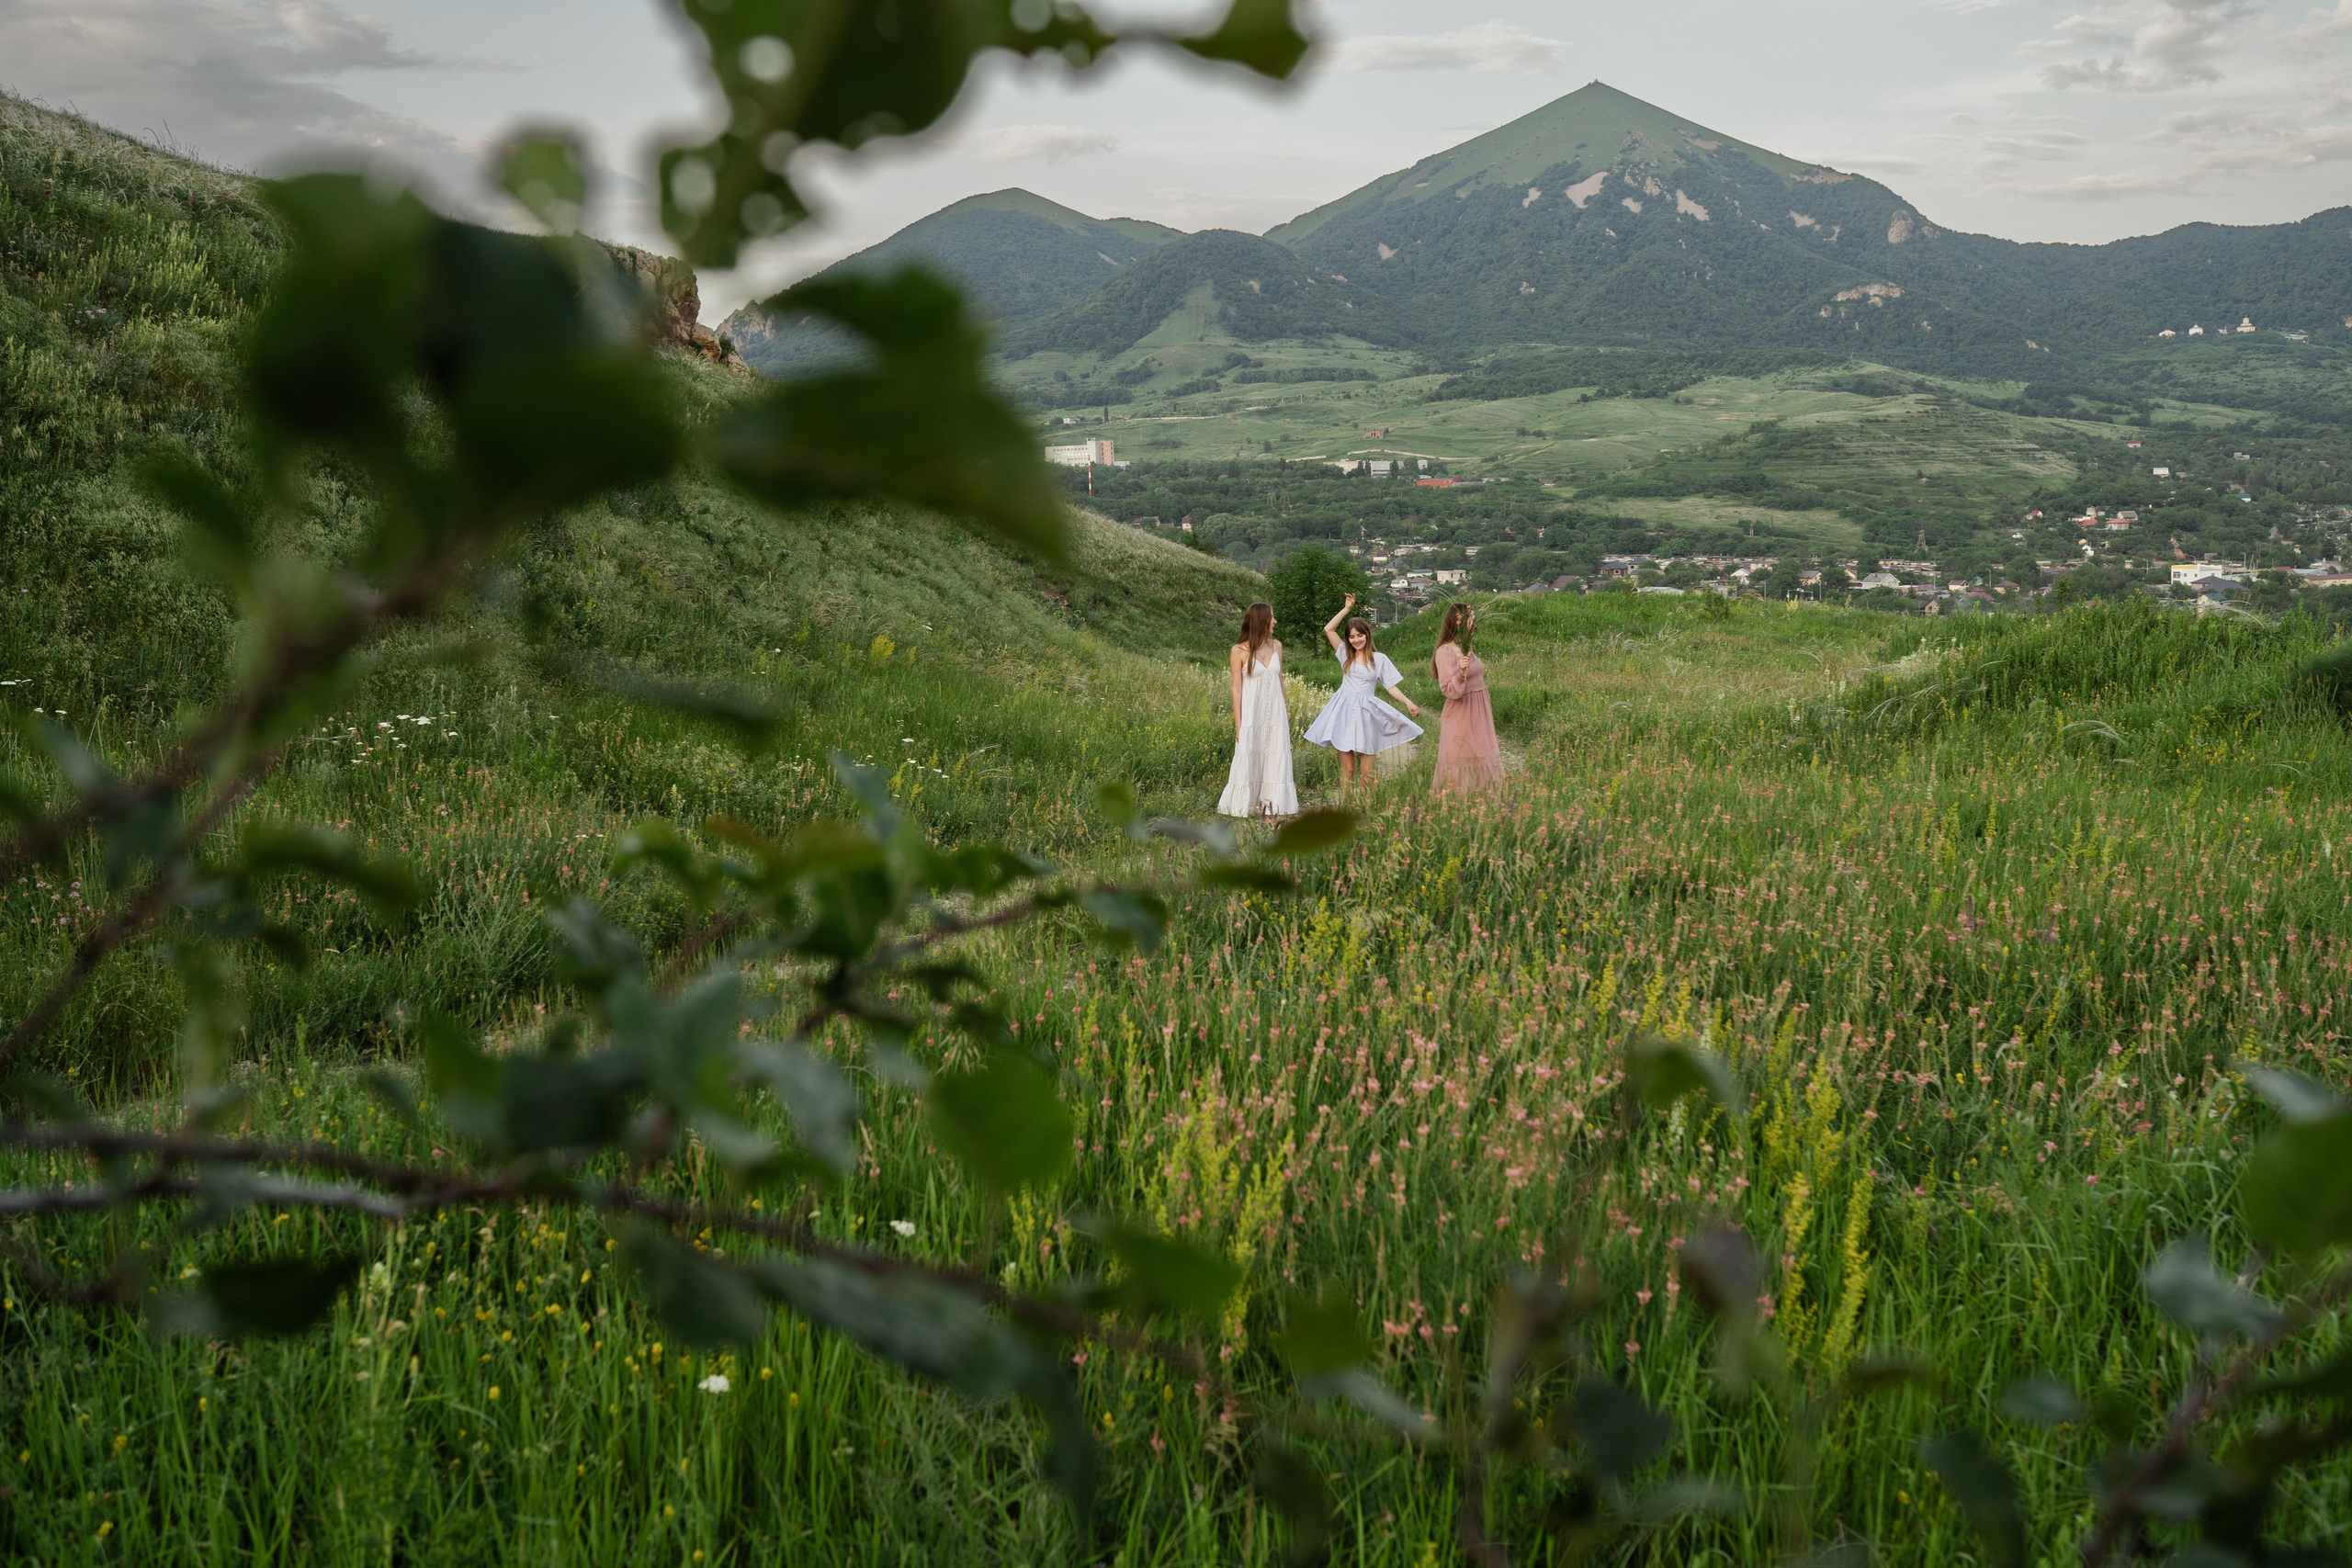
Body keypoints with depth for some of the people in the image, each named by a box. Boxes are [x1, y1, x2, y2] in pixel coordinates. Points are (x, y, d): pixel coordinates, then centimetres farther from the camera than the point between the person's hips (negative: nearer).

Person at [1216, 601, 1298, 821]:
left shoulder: (1276, 646, 8)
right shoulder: (1240, 651, -6)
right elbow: (1237, 689, -6)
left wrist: (1285, 710, 15)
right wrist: (1238, 724, -9)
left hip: (1275, 716, 5)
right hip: (1252, 716, -5)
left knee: (1274, 762, 2)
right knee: (1249, 762, -1)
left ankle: (1270, 813, 5)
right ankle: (1242, 816, 7)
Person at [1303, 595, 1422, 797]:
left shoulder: (1379, 659, 4)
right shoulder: (1345, 654, 9)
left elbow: (1391, 686, 5)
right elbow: (1328, 629, 3)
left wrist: (1408, 702, -10)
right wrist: (1347, 609, 3)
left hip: (1365, 712, -1)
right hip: (1344, 712, 1)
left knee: (1366, 771, 1)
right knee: (1347, 769, 1)